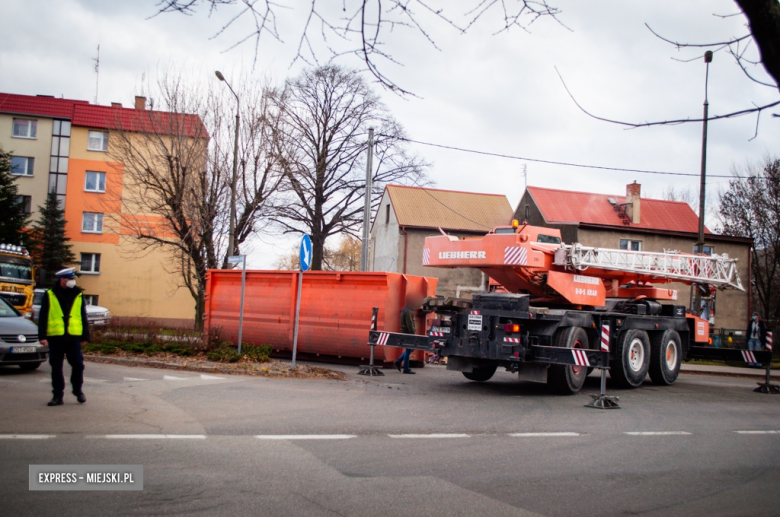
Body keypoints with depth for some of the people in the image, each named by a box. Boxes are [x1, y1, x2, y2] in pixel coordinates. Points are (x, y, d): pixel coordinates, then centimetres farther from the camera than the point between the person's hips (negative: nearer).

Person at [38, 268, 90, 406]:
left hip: (73, 337, 1)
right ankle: (57, 395, 15)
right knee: (56, 367, 5)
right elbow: (43, 317, 3)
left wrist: (85, 336, 10)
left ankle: (78, 390, 17)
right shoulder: (49, 295, 3)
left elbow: (83, 317, 12)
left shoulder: (78, 295, 9)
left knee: (78, 365, -4)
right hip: (55, 337, -1)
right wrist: (42, 336, -6)